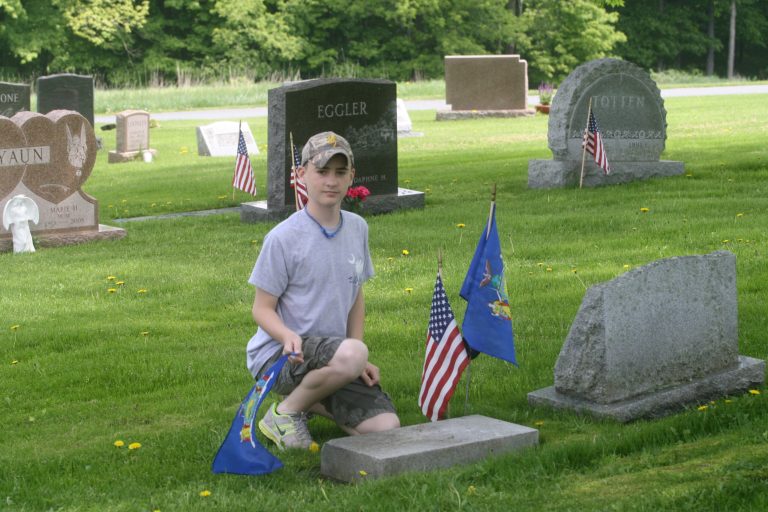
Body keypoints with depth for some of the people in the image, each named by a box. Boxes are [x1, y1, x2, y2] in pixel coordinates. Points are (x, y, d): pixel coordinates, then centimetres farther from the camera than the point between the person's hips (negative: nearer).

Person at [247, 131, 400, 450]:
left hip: (330, 357, 6)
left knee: (386, 427, -10)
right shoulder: (283, 238, -13)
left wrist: (358, 362, 7)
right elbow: (262, 308, -9)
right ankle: (285, 412, -9)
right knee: (351, 353, -36)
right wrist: (289, 337, -31)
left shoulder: (357, 228, 7)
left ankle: (308, 401, 15)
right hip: (277, 354, -6)